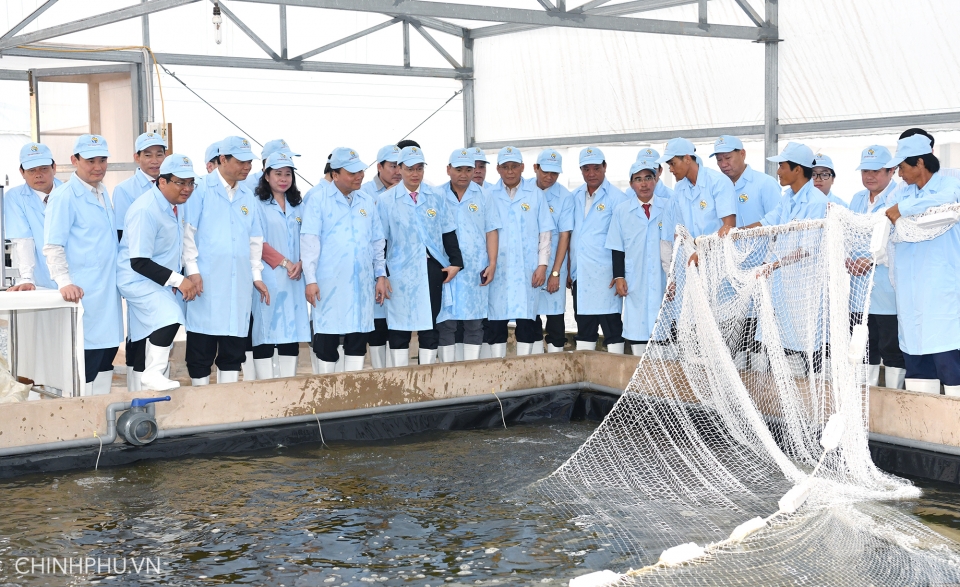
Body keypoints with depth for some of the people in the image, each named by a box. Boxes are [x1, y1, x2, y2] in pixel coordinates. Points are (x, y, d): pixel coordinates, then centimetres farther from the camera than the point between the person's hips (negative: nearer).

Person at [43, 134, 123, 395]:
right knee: (87, 359, -6)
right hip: (83, 294, -8)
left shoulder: (104, 193, 15)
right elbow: (52, 247, -13)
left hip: (108, 292, 8)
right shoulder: (63, 197, -8)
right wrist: (65, 282, -25)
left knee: (106, 356, 12)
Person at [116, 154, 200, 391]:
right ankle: (153, 375, -18)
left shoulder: (175, 205, 3)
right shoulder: (145, 210, -25)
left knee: (151, 332, 17)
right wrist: (178, 280, -27)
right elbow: (139, 262, -26)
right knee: (170, 316, -29)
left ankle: (141, 380, 31)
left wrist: (181, 280, 11)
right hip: (137, 279, -10)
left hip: (161, 280, 10)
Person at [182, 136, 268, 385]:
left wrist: (256, 275, 15)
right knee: (202, 346, -1)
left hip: (239, 281, 5)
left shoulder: (247, 196, 15)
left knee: (234, 346, 7)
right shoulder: (202, 189, -2)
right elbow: (188, 231, -4)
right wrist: (192, 269, -10)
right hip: (206, 280, -5)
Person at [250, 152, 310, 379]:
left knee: (292, 331, 4)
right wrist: (284, 262, -13)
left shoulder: (298, 207, 16)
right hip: (268, 279, -5)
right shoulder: (258, 204, -1)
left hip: (293, 280, 5)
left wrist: (300, 264, -6)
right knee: (265, 331, -5)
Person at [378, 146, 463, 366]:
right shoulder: (386, 200, 0)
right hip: (400, 272, -2)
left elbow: (448, 233, 10)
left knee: (430, 324, 6)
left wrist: (455, 262, 1)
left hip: (432, 269, 2)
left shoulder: (436, 197, 8)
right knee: (399, 327, 4)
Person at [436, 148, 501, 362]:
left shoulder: (482, 196, 7)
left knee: (474, 324, 4)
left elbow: (491, 231, 5)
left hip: (476, 270, 1)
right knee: (445, 323, 0)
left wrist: (492, 263, -2)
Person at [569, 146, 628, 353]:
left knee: (612, 327, -2)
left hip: (605, 276, -5)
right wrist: (568, 270, 11)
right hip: (580, 275, 5)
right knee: (584, 327, 11)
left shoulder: (617, 198, -4)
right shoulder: (575, 197, 12)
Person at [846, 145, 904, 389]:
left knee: (892, 349, -3)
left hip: (888, 292, -7)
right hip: (861, 289, 7)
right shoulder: (857, 199, 17)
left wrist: (873, 261, -20)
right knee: (866, 348, 13)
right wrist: (847, 260, 0)